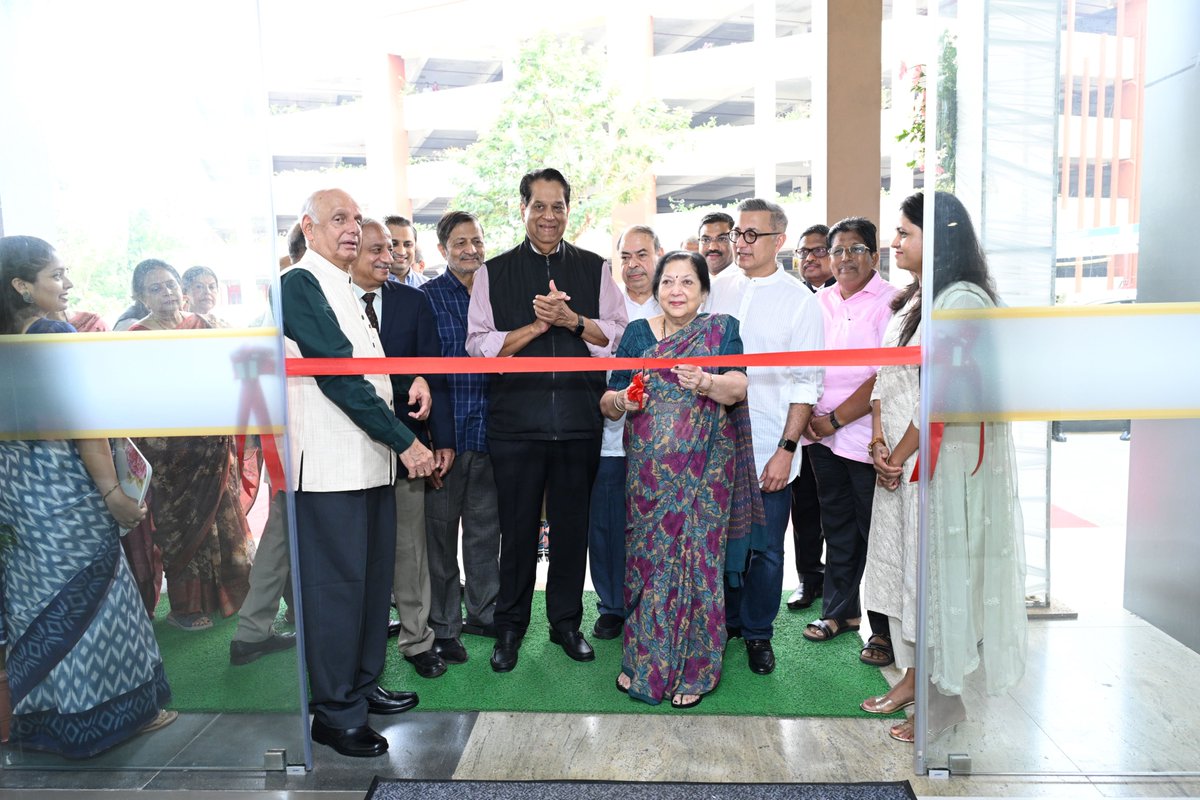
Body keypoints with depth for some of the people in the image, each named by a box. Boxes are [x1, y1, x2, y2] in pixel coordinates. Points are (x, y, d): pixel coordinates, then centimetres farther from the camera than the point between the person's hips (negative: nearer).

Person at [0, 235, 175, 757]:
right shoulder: (57, 336, -15)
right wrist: (112, 492, -16)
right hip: (66, 487, -8)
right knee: (86, 595, 3)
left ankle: (42, 714, 28)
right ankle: (111, 710, 15)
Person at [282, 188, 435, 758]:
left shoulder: (347, 289, 20)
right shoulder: (299, 284, -9)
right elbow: (337, 373, -17)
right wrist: (404, 441, -15)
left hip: (370, 458, 9)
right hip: (330, 464, -9)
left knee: (373, 577, 14)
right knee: (337, 583, -1)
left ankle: (363, 685, 29)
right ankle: (335, 713, 12)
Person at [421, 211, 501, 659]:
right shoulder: (425, 298, -2)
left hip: (489, 430, 4)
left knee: (485, 528, 14)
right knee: (440, 531, 4)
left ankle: (482, 613, 30)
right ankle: (443, 626, 18)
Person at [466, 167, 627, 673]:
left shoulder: (595, 269, 10)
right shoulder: (493, 273, 7)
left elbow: (619, 338, 3)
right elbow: (479, 345, -1)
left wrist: (571, 320, -13)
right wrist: (537, 324, -12)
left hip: (580, 418, 1)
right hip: (516, 419, -1)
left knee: (572, 525, 10)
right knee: (518, 528, 7)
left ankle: (566, 622, 27)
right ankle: (510, 627, 24)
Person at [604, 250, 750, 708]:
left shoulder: (721, 330, 2)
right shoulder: (637, 332, 8)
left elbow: (738, 388, -13)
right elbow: (608, 404, 5)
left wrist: (704, 382, -33)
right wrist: (620, 399, -17)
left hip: (704, 472, -2)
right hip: (649, 470, 2)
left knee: (697, 562, 2)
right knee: (647, 560, 8)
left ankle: (694, 670, 19)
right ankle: (643, 662, 26)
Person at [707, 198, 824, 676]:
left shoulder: (800, 301, -2)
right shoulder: (715, 289, 7)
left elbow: (805, 384, -4)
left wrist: (786, 450, -10)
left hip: (769, 452, -3)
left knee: (765, 550, 6)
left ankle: (758, 634, 26)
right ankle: (726, 622, 33)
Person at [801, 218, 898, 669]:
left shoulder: (889, 303, -8)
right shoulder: (820, 302, 10)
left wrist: (836, 419, -13)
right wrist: (809, 416, 2)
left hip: (868, 437, -5)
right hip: (822, 434, 6)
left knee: (875, 532, 2)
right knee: (837, 527, 16)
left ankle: (884, 629, 15)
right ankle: (840, 610, 31)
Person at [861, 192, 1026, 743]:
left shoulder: (962, 300, -16)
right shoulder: (912, 300, 13)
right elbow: (885, 373, 12)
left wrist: (900, 454, -13)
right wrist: (879, 439, 0)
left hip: (946, 460, -9)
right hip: (901, 460, 9)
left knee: (940, 572, 1)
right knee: (907, 564, 14)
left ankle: (944, 700, 15)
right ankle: (913, 674, 29)